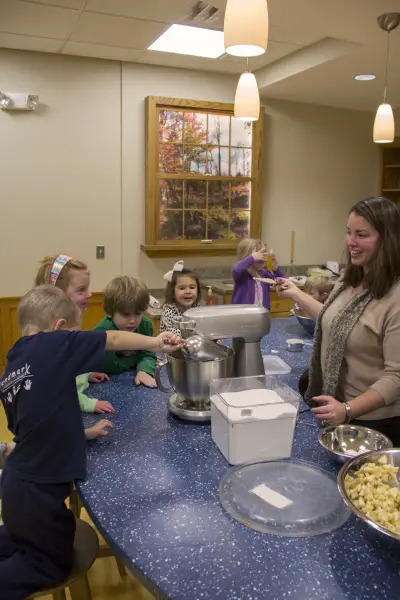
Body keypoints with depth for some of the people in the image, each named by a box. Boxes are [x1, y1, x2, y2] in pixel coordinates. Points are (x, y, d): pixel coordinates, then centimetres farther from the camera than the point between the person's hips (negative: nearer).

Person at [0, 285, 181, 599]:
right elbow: (113, 340, -14)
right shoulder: (51, 345, -19)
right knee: (52, 564, 18)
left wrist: (80, 432, 14)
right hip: (37, 487, -8)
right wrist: (155, 342, -2)